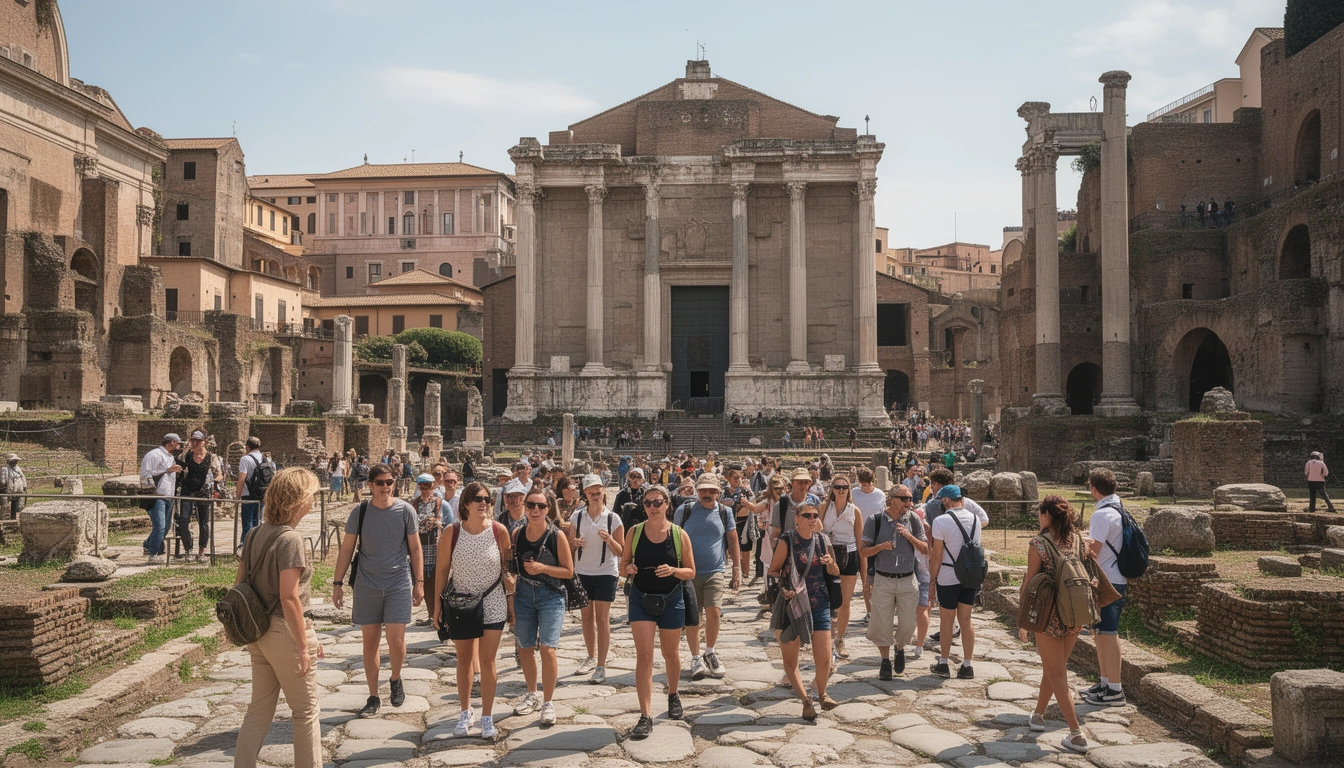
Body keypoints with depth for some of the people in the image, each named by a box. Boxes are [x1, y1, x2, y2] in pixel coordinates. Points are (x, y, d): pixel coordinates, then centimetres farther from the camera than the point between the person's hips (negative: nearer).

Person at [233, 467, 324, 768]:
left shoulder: (255, 534, 5)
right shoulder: (290, 539, -20)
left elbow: (239, 583, 10)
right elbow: (289, 598, -22)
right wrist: (304, 646, -18)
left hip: (259, 632, 8)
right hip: (284, 631, -8)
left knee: (260, 709, 19)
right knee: (306, 711, 8)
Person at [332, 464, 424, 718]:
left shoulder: (405, 510, -2)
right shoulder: (360, 512, 0)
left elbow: (415, 548, 4)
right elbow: (346, 549, 6)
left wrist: (419, 582, 2)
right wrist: (337, 583, 4)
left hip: (399, 583, -1)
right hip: (367, 585, 1)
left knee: (396, 640, -8)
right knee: (370, 641, 8)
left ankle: (395, 679, 23)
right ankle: (373, 697, 21)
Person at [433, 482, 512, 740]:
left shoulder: (499, 530, -9)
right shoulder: (452, 532, -10)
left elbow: (508, 569, 1)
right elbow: (442, 570, -2)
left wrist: (511, 602, -2)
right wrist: (437, 605, -2)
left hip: (493, 604, -1)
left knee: (487, 661, 2)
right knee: (464, 660, 14)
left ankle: (487, 718, 15)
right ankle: (466, 713, 30)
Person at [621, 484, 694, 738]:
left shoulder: (679, 534, -5)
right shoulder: (634, 532, -2)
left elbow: (691, 572, -1)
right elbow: (624, 565, 6)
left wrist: (673, 570, -21)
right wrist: (629, 570, -17)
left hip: (671, 600, 0)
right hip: (641, 598, 0)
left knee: (670, 653, 16)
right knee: (644, 656, -8)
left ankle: (673, 695, 44)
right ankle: (645, 717, -5)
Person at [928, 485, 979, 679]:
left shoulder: (940, 521, -14)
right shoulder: (974, 519, 4)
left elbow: (937, 556, -13)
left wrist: (932, 579, -1)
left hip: (948, 578, -5)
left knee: (946, 621, 8)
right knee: (965, 621, 11)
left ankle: (943, 664, 19)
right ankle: (967, 666, 14)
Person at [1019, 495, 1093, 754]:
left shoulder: (1039, 544, -14)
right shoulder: (1080, 541, 1)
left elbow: (1029, 584, -11)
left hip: (1049, 615, -6)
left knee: (1057, 674, 4)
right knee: (1053, 667, 23)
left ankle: (1076, 735, 0)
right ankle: (1039, 714, 40)